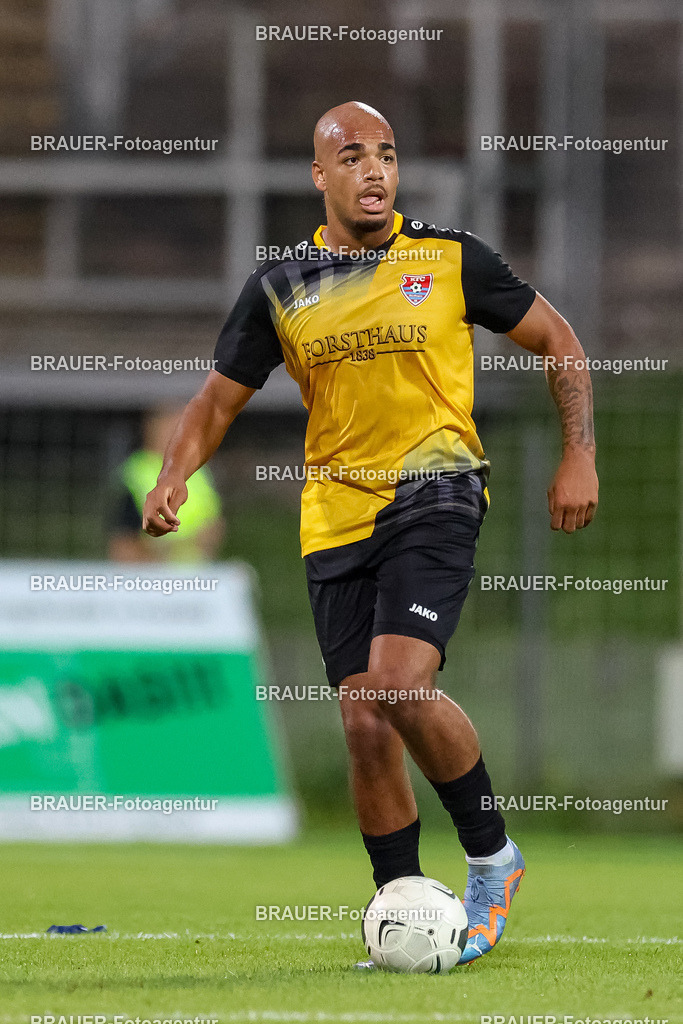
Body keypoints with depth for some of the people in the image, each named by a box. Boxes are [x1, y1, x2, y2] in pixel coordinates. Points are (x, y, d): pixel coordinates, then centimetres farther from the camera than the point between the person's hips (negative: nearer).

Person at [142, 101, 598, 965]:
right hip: (335, 516, 4)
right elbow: (220, 398, 12)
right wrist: (173, 478, -6)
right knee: (364, 723, 1)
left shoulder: (452, 259, -1)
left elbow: (556, 341, 9)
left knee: (400, 683, -23)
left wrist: (579, 458, 2)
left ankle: (492, 856, -2)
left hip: (434, 495, -4)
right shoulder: (279, 286, 6)